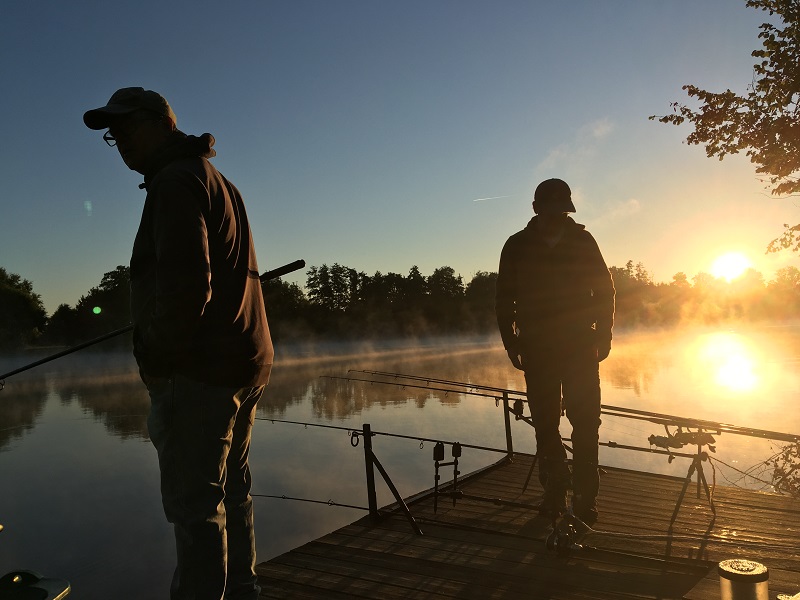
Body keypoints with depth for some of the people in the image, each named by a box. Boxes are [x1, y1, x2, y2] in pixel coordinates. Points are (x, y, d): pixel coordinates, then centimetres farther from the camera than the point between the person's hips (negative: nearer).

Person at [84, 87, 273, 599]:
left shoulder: (176, 181, -10)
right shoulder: (219, 182, 20)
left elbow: (186, 284, -23)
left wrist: (157, 356, -10)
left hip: (199, 369, -10)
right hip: (246, 362, 10)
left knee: (195, 501, -3)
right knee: (231, 488, 18)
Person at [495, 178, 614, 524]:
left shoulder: (582, 242, 4)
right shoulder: (517, 247, 2)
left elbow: (604, 290, 9)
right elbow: (504, 301, 6)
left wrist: (603, 334, -1)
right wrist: (512, 343, -1)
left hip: (581, 348, 0)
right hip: (537, 350, 0)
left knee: (585, 424, -3)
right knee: (544, 425, 6)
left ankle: (585, 499, 6)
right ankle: (554, 494, 18)